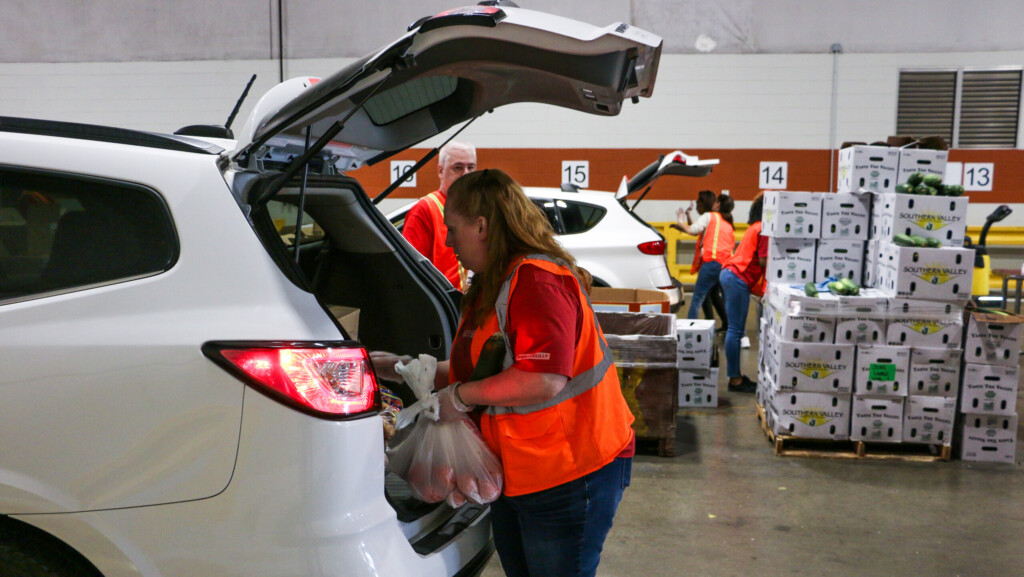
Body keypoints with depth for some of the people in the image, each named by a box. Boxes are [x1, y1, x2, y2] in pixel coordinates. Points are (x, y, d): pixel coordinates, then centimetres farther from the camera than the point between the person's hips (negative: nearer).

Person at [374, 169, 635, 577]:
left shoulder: (537, 280, -20)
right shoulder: (493, 286, 13)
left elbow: (544, 379, -30)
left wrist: (461, 396, -18)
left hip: (570, 473, -10)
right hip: (514, 474, 10)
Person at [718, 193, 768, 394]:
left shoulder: (755, 227, 19)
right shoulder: (764, 229, -11)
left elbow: (755, 258, 15)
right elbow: (764, 261, -14)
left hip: (731, 274, 10)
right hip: (738, 279, -10)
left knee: (736, 330, 12)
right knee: (736, 330, -6)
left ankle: (736, 376, 17)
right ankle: (735, 379, -2)